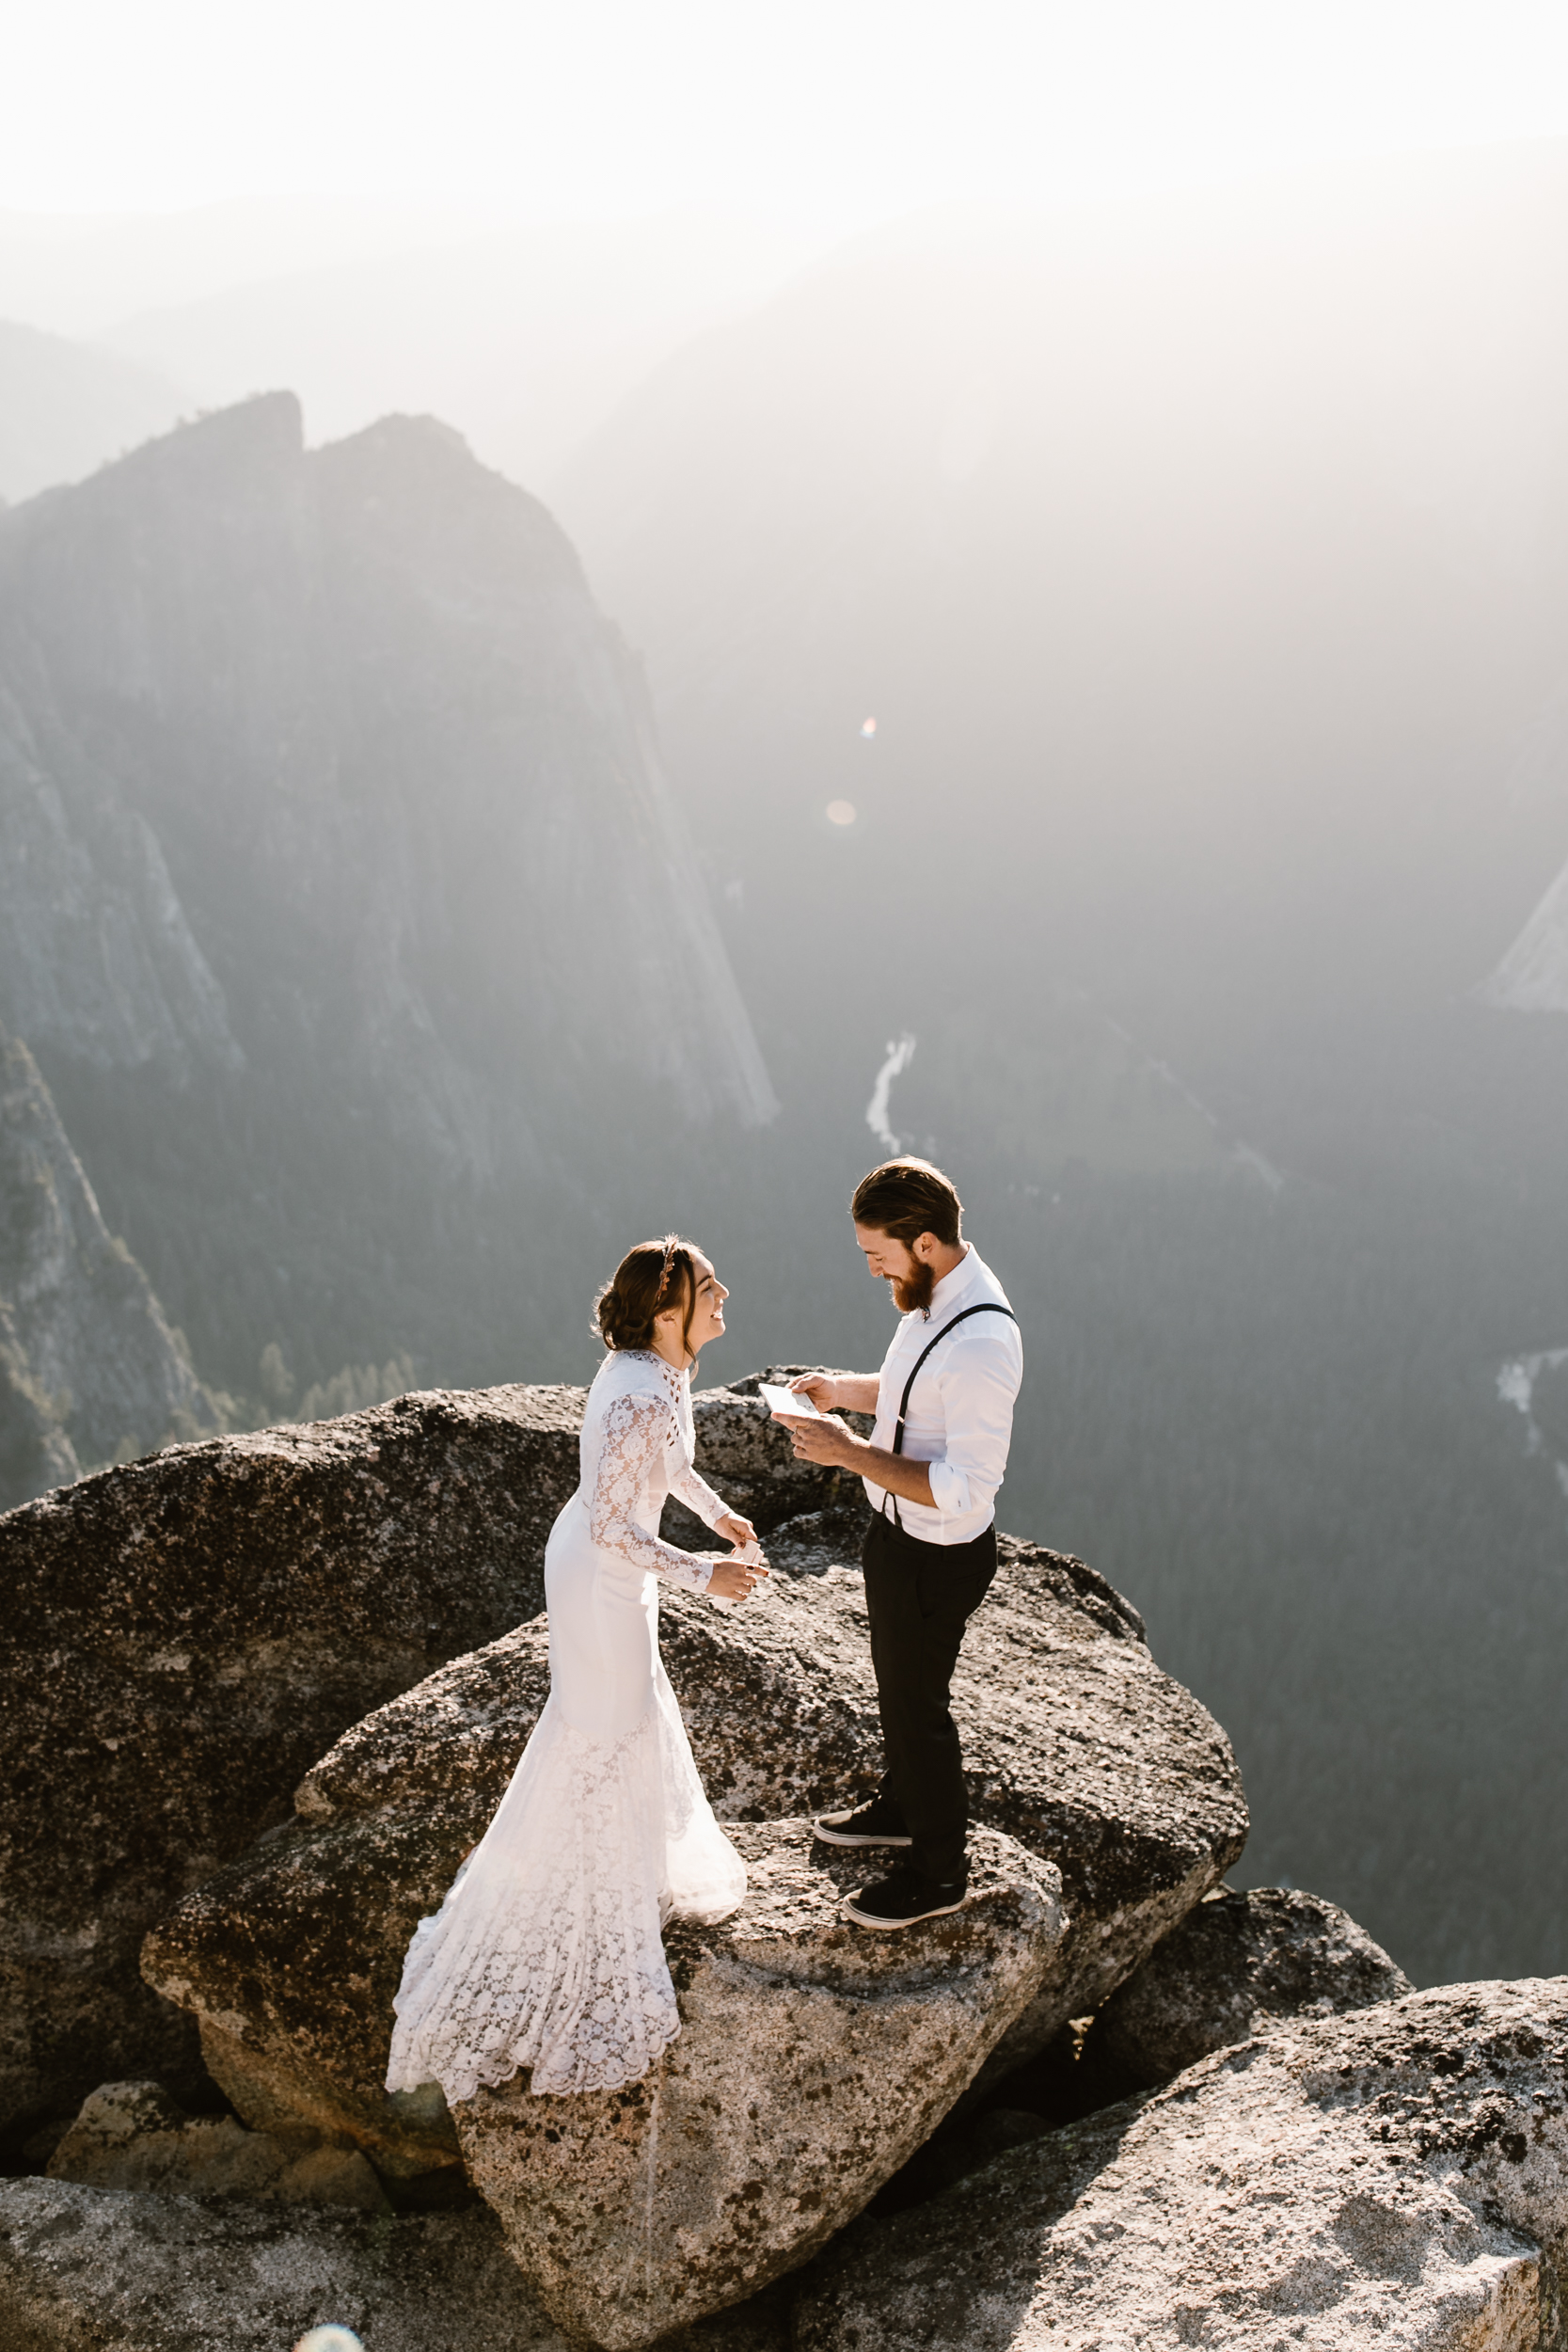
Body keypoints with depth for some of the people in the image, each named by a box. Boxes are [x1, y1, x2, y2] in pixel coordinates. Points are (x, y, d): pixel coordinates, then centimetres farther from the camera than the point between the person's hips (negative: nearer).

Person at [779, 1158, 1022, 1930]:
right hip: (898, 1529, 9)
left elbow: (965, 1489, -34)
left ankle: (938, 1872, 34)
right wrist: (845, 1389, -3)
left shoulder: (980, 1343, -35)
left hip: (937, 1556, -9)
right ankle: (904, 1807, 53)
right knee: (897, 1682, 28)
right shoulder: (936, 1293, -5)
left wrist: (851, 1453, -31)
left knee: (918, 1704, 11)